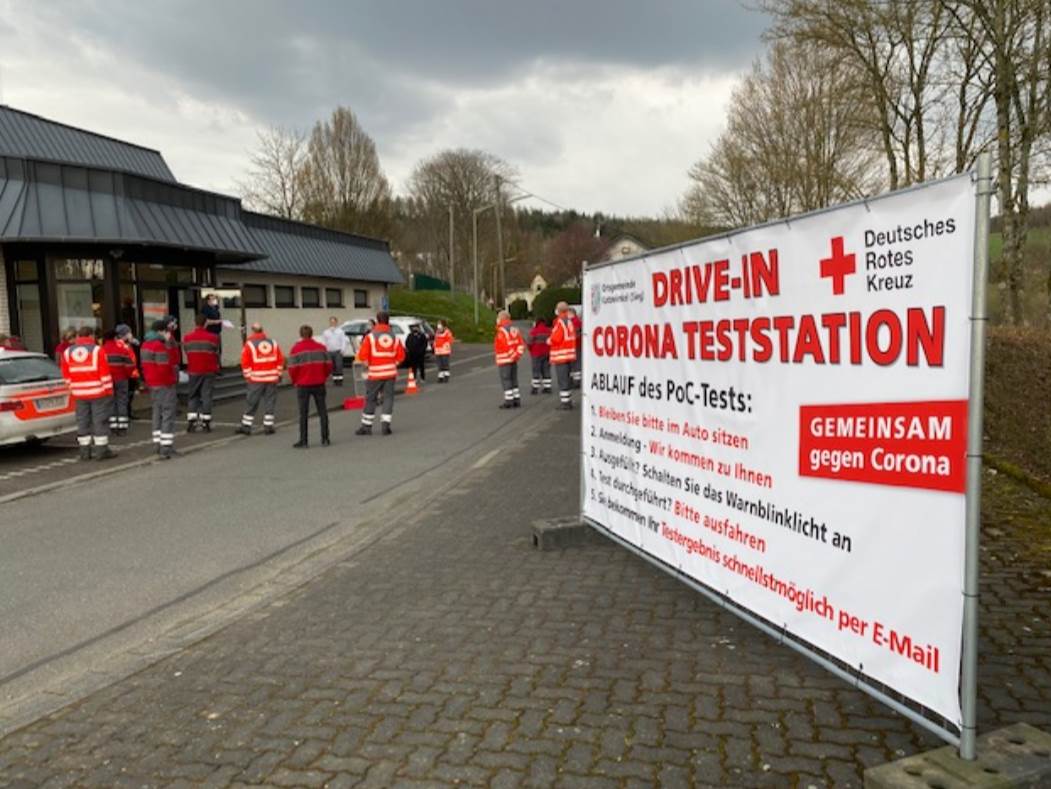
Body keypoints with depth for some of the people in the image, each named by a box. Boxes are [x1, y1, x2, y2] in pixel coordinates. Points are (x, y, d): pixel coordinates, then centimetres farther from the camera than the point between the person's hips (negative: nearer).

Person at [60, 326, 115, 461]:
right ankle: (102, 450, 1)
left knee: (83, 421, 9)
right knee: (100, 420, 0)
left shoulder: (67, 352, 8)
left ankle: (84, 451, 11)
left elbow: (66, 375, 11)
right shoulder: (97, 350, -7)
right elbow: (105, 373, -9)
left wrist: (72, 390, 19)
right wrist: (109, 390, -4)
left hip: (79, 394, 4)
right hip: (98, 392, -4)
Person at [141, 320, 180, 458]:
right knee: (168, 415, -6)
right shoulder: (160, 346, -19)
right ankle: (166, 448, -8)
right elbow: (164, 367, -20)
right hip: (165, 384, -10)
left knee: (157, 414, 17)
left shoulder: (146, 345, 11)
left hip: (152, 384, 10)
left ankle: (159, 444, 24)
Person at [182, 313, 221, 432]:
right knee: (206, 396, 3)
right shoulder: (212, 337, -9)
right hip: (209, 372, -2)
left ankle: (191, 422, 5)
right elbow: (217, 354, 0)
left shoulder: (187, 338, -2)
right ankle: (206, 423, 3)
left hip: (193, 372, 2)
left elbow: (186, 353, 5)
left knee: (193, 396, 12)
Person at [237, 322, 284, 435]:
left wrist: (248, 376, 1)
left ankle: (246, 426, 9)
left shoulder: (249, 344, -2)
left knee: (252, 403, 5)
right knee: (270, 402, 7)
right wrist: (278, 374, 13)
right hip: (272, 378, 2)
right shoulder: (273, 343, 7)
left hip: (256, 379, -2)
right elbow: (280, 360, 7)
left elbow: (245, 362, -7)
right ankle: (268, 426, 7)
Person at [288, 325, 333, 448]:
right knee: (322, 411, 10)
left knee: (303, 413, 4)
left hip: (303, 385, -2)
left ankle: (303, 441, 5)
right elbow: (328, 365, 2)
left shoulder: (296, 349, -7)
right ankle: (325, 439, 11)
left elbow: (292, 368, -9)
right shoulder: (321, 347, 1)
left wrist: (295, 381, 7)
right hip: (319, 384, 2)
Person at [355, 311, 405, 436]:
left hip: (375, 373, -2)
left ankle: (366, 426, 12)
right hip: (390, 373, 2)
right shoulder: (394, 337, 4)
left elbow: (362, 355, -9)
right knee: (388, 398, 8)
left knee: (371, 399, 7)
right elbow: (401, 356, 5)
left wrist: (368, 363, 10)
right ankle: (386, 425, 2)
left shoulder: (370, 336, -6)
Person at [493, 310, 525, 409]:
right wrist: (517, 355, 3)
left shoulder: (501, 332, -15)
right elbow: (521, 345, 6)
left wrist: (513, 355, -10)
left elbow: (506, 346, -22)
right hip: (513, 360, 8)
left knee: (506, 380, -2)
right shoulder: (515, 330, 10)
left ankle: (508, 401, -2)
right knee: (514, 380, 14)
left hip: (504, 360, -8)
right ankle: (517, 400, 16)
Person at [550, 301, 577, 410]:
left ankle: (564, 402, -5)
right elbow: (573, 337, 13)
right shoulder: (570, 322, 10)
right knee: (568, 379, 16)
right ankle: (568, 401, 22)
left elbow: (555, 340, -19)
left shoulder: (559, 323, -15)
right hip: (570, 355, 8)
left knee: (562, 380, -5)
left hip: (560, 356, -8)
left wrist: (549, 340, 2)